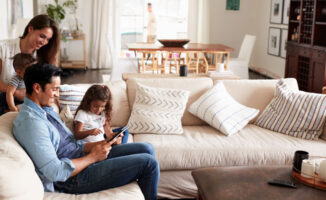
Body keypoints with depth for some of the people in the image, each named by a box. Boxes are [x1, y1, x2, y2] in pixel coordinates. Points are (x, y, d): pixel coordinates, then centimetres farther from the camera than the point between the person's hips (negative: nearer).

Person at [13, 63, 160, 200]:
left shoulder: (46, 110, 11)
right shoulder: (31, 122, -22)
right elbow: (55, 172, -27)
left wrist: (102, 144, 0)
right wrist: (93, 157, -17)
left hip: (83, 157, 10)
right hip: (75, 179, -10)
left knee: (147, 148, 6)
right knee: (149, 163, -13)